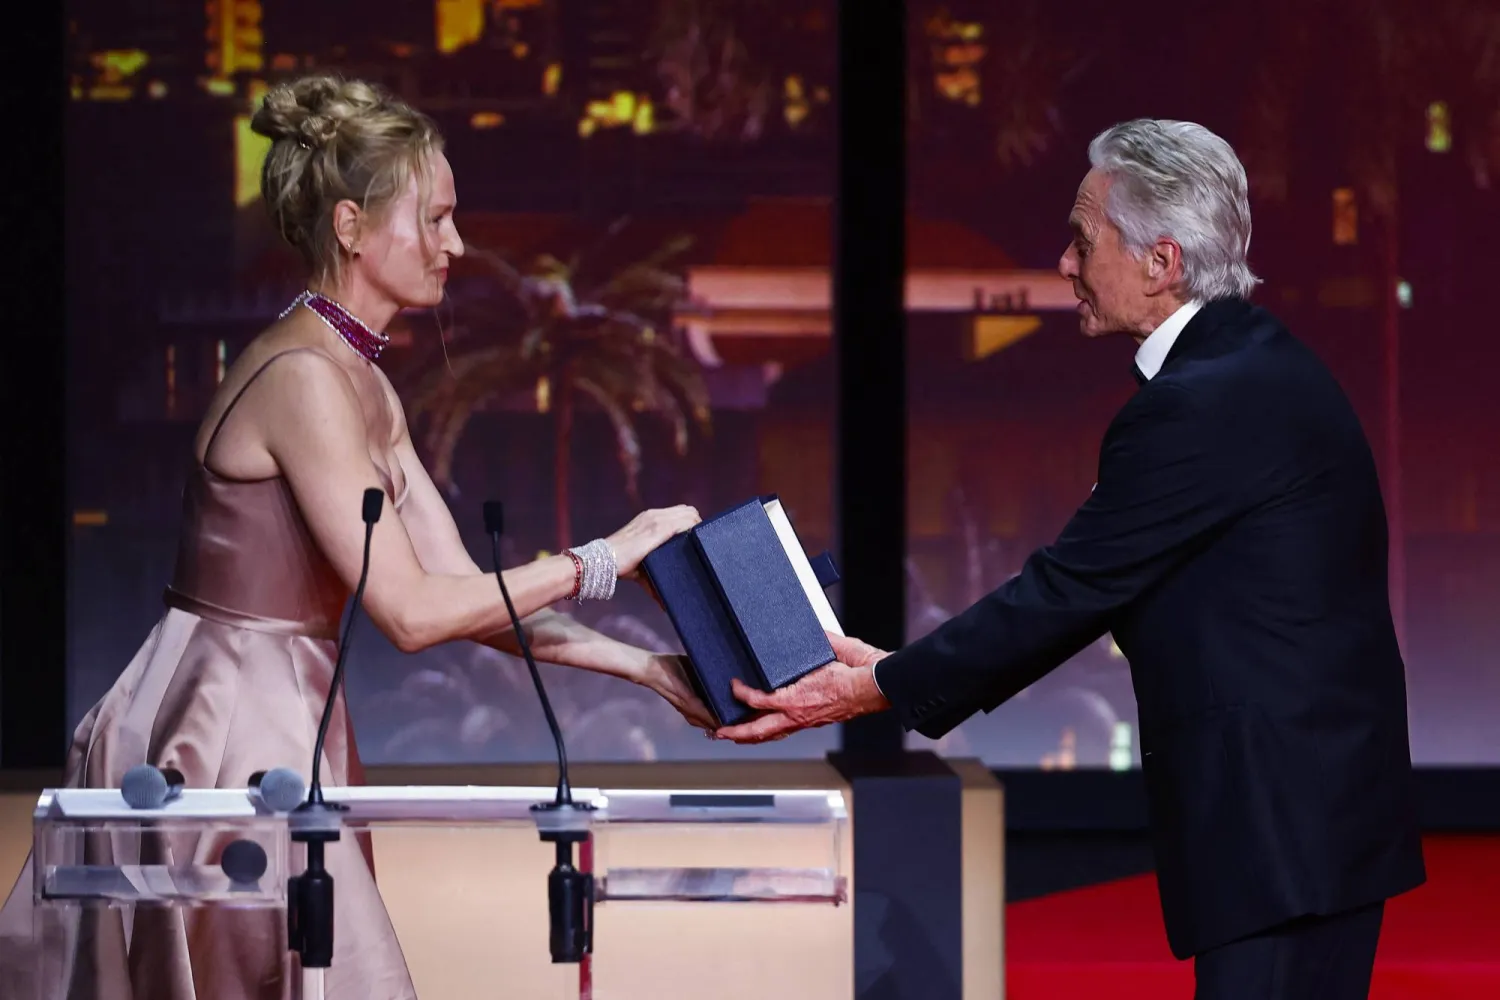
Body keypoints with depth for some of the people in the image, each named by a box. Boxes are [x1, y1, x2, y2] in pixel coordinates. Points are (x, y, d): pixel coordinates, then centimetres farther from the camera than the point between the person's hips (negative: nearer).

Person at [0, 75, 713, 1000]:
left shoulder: (364, 387, 13)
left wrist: (646, 667, 6)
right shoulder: (301, 377, -16)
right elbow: (412, 611, -19)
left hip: (281, 732, 9)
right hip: (230, 738, -9)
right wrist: (601, 561, -13)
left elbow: (466, 594, 12)